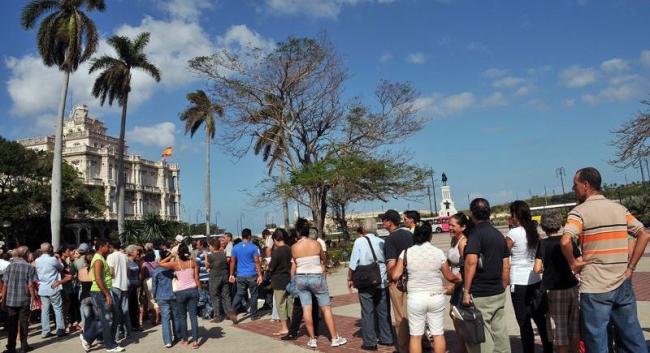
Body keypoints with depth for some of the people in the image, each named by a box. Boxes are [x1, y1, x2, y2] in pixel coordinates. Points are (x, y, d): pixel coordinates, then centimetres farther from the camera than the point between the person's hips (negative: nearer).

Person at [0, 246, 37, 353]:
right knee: (23, 323, 9)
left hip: (10, 300, 3)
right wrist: (33, 298, -1)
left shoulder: (9, 266, 2)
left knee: (11, 324, 10)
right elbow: (30, 285, -10)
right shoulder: (30, 267, -7)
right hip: (24, 300, -2)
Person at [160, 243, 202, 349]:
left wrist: (171, 256, 6)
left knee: (182, 316, 15)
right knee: (193, 315, 4)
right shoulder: (193, 262, -3)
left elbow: (160, 264, -1)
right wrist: (200, 290, 6)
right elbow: (197, 279, -2)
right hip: (193, 290, 2)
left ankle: (185, 339, 25)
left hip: (180, 292, -1)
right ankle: (195, 341, 1)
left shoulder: (175, 264, -9)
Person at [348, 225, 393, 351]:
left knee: (368, 312, 7)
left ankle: (370, 342, 11)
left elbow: (353, 263, -8)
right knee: (383, 311, 16)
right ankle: (386, 339, 25)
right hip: (382, 281, 4)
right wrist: (389, 277, 17)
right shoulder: (381, 241, 3)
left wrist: (350, 279, 4)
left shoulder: (359, 241, -6)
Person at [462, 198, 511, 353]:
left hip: (480, 295, -8)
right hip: (499, 294, 8)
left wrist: (466, 290, -20)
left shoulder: (476, 234, -12)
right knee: (500, 333, 14)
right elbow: (506, 266, 16)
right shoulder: (499, 234, 12)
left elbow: (471, 262, -23)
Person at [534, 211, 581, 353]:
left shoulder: (543, 243, -9)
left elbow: (537, 269, -15)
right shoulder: (569, 241, 0)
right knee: (574, 328, 17)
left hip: (554, 290, -3)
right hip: (572, 288, 3)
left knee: (559, 331, 6)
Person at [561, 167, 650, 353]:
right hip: (623, 284, 6)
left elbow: (565, 241, -26)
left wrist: (573, 263, -9)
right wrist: (630, 267, 6)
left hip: (595, 288, -5)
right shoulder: (620, 208, 7)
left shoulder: (579, 211, -11)